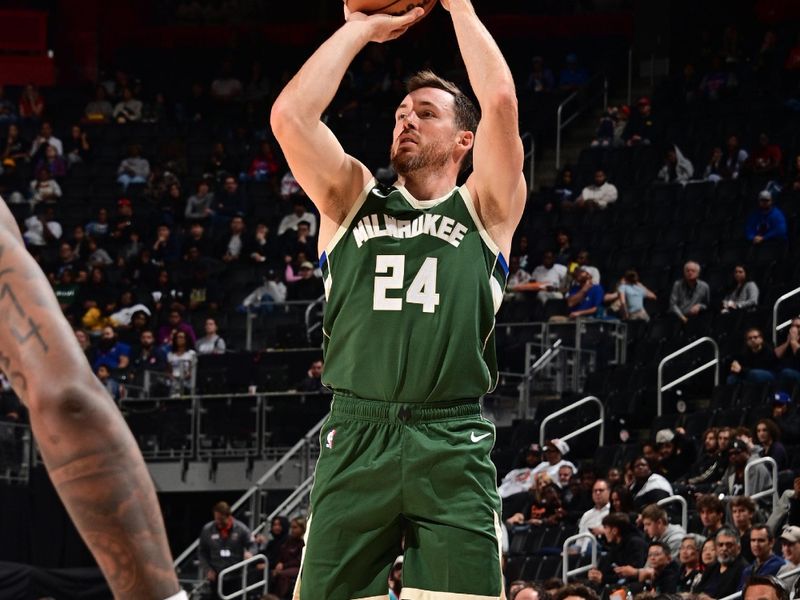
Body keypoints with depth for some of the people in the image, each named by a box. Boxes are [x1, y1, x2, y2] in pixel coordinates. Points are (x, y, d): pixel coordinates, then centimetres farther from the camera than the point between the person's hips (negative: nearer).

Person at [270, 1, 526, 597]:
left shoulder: (483, 210, 13)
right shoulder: (353, 201, 19)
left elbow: (499, 101, -1)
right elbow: (290, 115, 5)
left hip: (453, 449, -2)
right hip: (356, 441, 2)